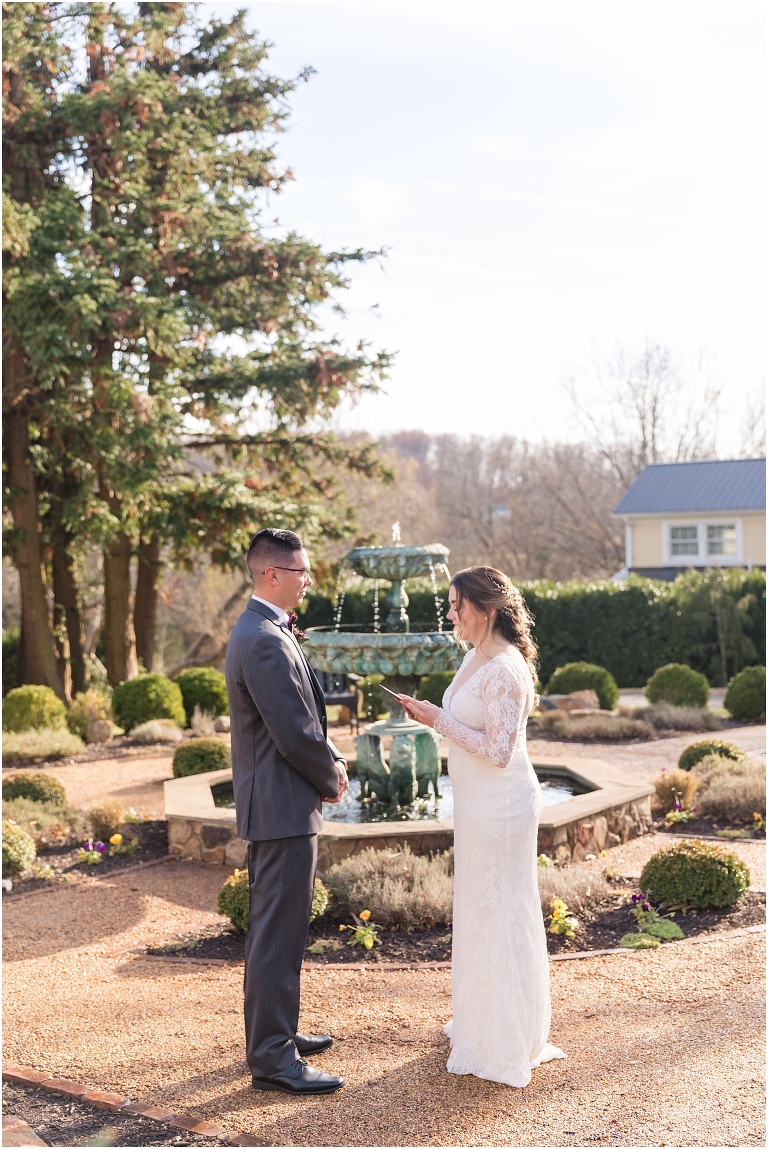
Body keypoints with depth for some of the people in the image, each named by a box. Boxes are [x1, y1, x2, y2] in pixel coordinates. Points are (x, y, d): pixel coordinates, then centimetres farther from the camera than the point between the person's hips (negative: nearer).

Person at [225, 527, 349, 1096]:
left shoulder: (258, 631, 13)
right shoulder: (266, 642, -21)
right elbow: (294, 734, -23)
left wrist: (331, 760, 5)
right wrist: (332, 780, -7)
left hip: (271, 803, 11)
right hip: (284, 806, -11)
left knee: (272, 927, 19)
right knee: (280, 932, -4)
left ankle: (272, 1033, 32)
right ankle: (273, 1059, 3)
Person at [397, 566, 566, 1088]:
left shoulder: (505, 670, -21)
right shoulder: (476, 658, 8)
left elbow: (499, 751, -23)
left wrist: (440, 719, -20)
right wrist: (431, 713, 5)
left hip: (501, 803, -10)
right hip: (478, 802, 10)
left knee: (501, 912, 2)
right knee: (480, 909, 20)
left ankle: (509, 1044, 16)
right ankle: (484, 1020, 36)